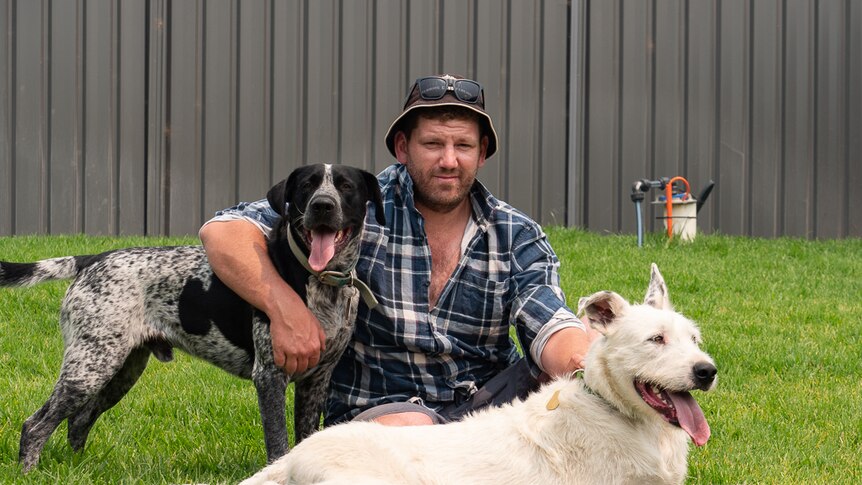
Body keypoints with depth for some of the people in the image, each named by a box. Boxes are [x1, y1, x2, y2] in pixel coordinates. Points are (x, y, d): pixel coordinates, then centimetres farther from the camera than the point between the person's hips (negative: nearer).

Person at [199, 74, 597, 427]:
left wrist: (586, 372, -40)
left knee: (589, 343, -18)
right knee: (410, 430, -39)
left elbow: (551, 330, -14)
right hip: (380, 411, -3)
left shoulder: (518, 237, 2)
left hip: (490, 402, 4)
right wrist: (284, 308, -29)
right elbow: (222, 232, -12)